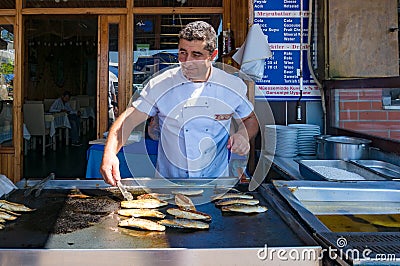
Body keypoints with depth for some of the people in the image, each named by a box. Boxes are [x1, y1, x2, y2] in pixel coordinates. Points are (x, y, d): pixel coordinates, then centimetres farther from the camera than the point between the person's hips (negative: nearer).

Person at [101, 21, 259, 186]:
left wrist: (243, 136, -6)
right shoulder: (159, 85, -3)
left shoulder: (234, 86, 1)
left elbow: (251, 119, 17)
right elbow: (128, 120, -7)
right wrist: (109, 154, -23)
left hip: (216, 182, 1)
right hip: (167, 182, -1)